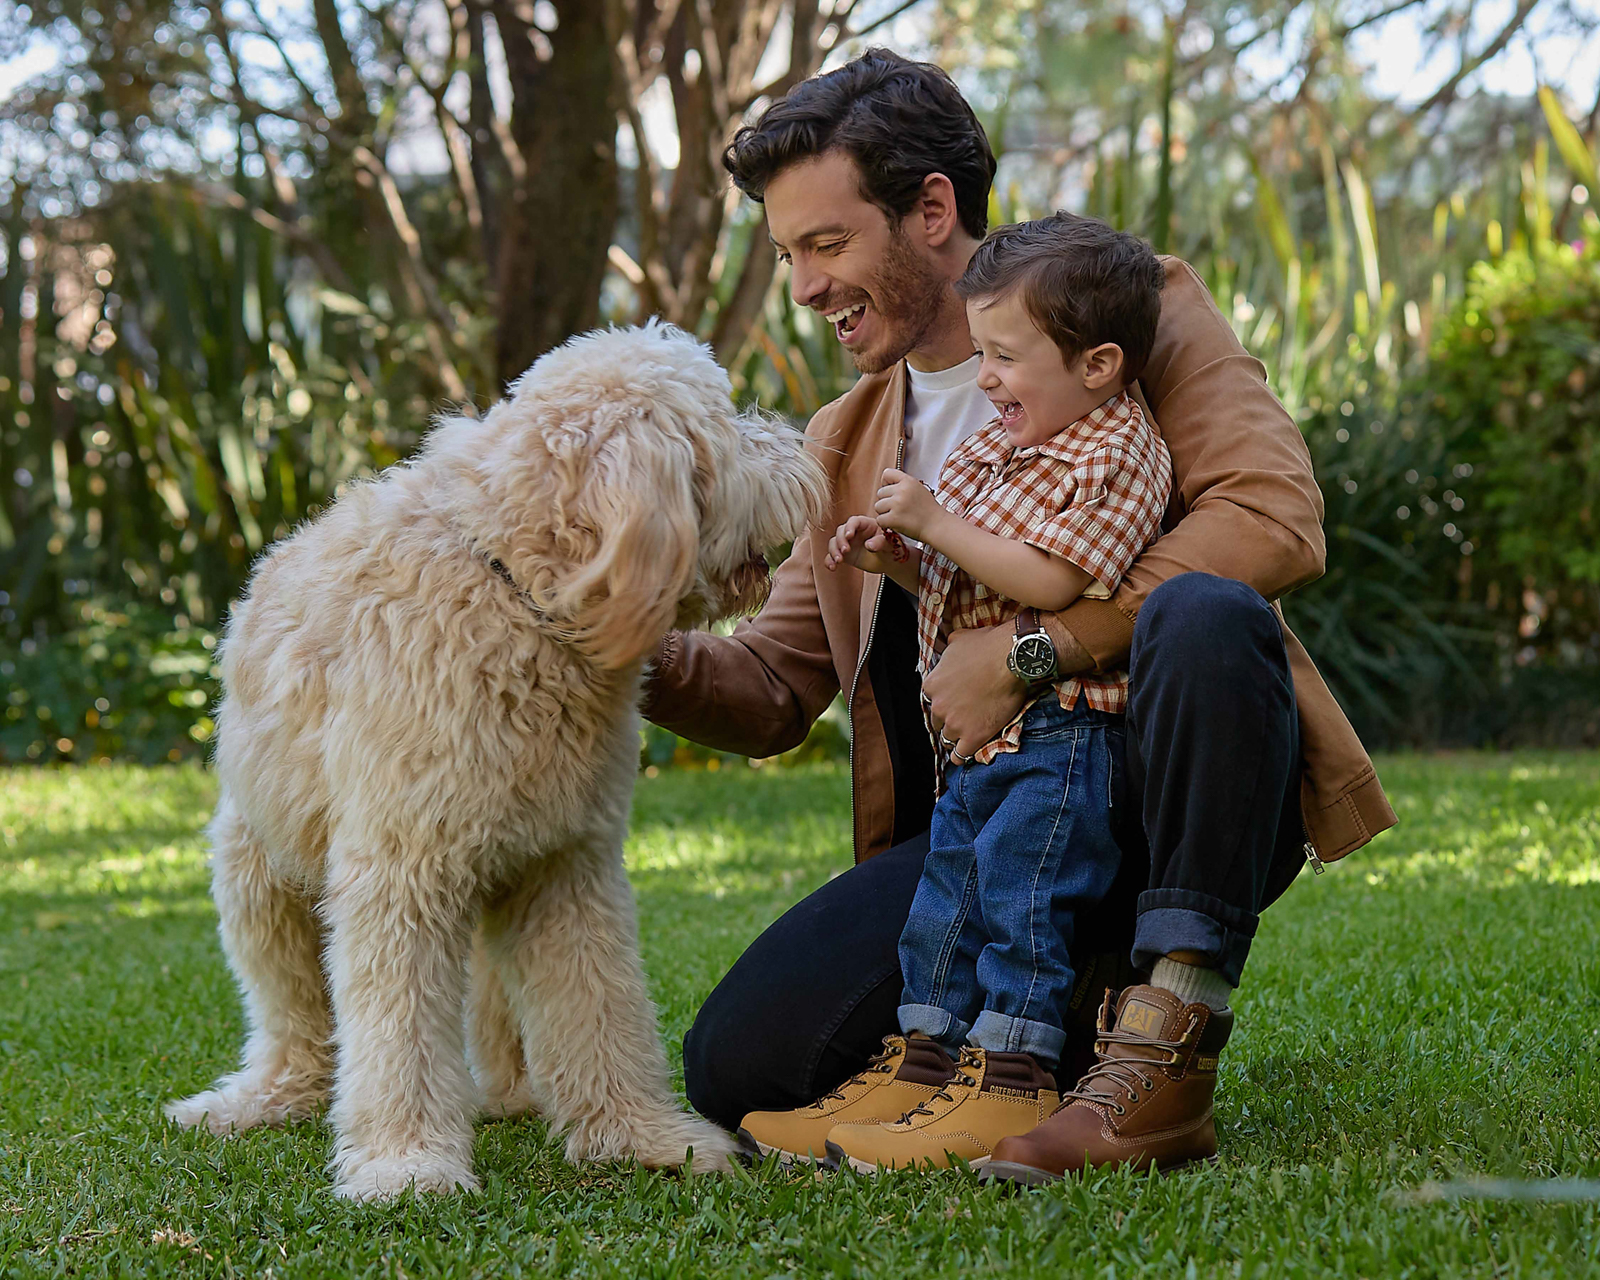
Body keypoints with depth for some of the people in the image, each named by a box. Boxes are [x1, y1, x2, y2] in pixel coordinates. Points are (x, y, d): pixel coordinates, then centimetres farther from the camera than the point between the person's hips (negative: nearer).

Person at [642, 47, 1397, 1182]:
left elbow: (1276, 519, -15)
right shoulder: (846, 444, 17)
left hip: (1168, 803, -4)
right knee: (735, 1068, -16)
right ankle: (1058, 1011, 5)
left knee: (1204, 616, -37)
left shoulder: (1139, 307, 1)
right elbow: (774, 688, 15)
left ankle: (1164, 1060, -28)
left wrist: (1024, 652, -20)